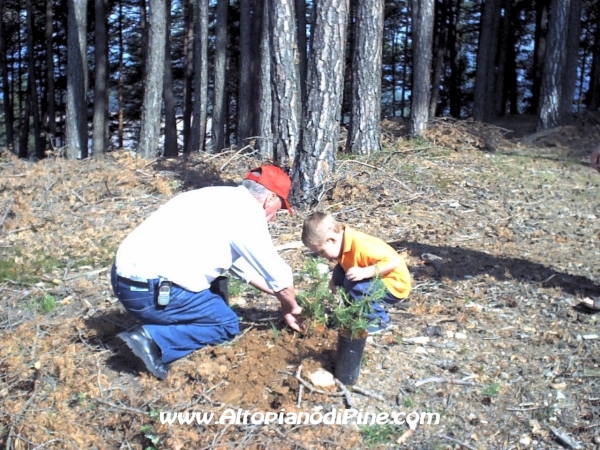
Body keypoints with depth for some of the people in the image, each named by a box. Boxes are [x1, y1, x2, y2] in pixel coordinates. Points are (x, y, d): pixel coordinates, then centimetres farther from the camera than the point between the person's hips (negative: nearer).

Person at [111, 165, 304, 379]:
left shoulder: (226, 199, 18)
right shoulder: (248, 213, -9)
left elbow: (245, 266, 26)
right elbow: (277, 274, 0)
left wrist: (281, 297, 31)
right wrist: (290, 307, 19)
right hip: (150, 288, -9)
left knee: (215, 294, 25)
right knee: (227, 324, 8)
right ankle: (152, 340, -7)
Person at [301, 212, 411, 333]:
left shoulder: (360, 246, -32)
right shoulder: (344, 239, -6)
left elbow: (394, 262, -34)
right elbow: (346, 265, 13)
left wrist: (364, 272, -37)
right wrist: (333, 281, -2)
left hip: (394, 285, -9)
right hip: (377, 279, 9)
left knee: (353, 284, -27)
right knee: (339, 273, 6)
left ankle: (378, 319, -8)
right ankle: (372, 305, 13)